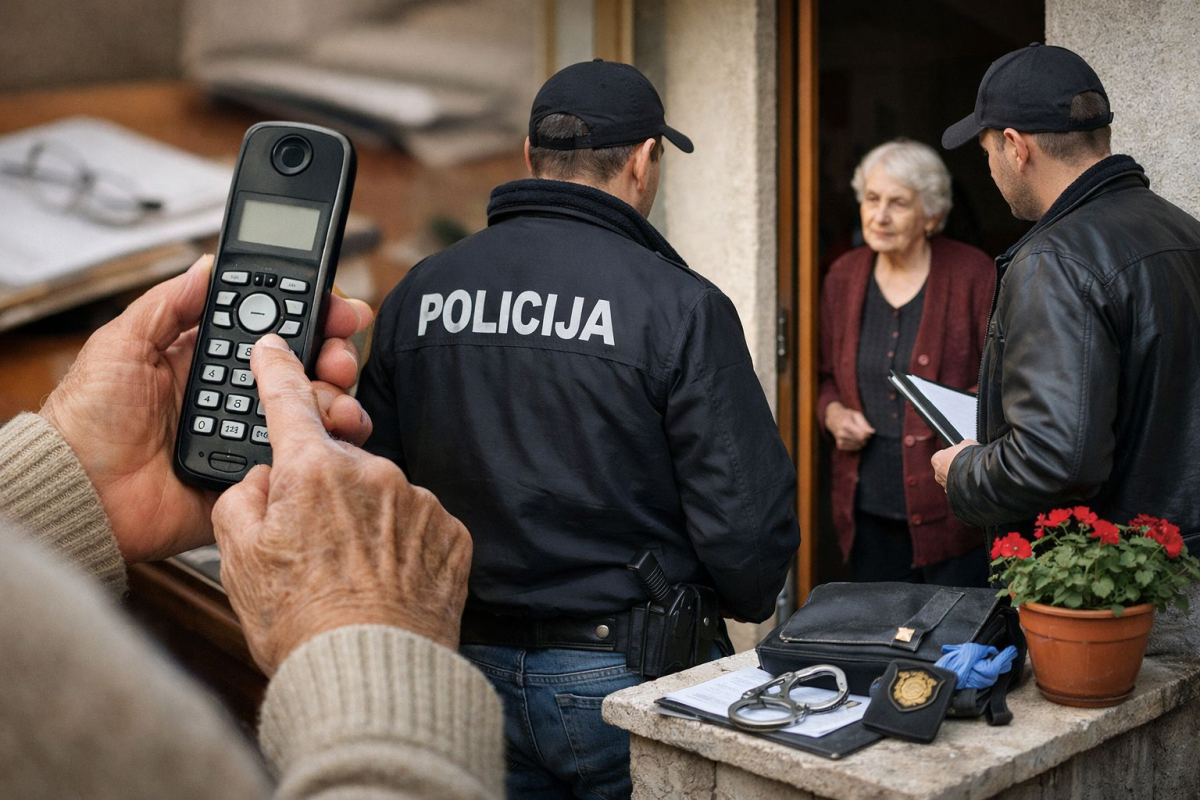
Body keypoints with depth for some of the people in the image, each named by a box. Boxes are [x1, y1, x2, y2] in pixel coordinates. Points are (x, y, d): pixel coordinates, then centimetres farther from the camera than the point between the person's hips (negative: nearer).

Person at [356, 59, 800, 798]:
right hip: (622, 673, -4)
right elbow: (746, 512, -15)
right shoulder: (679, 305, -14)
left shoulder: (416, 295, 0)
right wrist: (747, 600, 7)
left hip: (470, 663, 4)